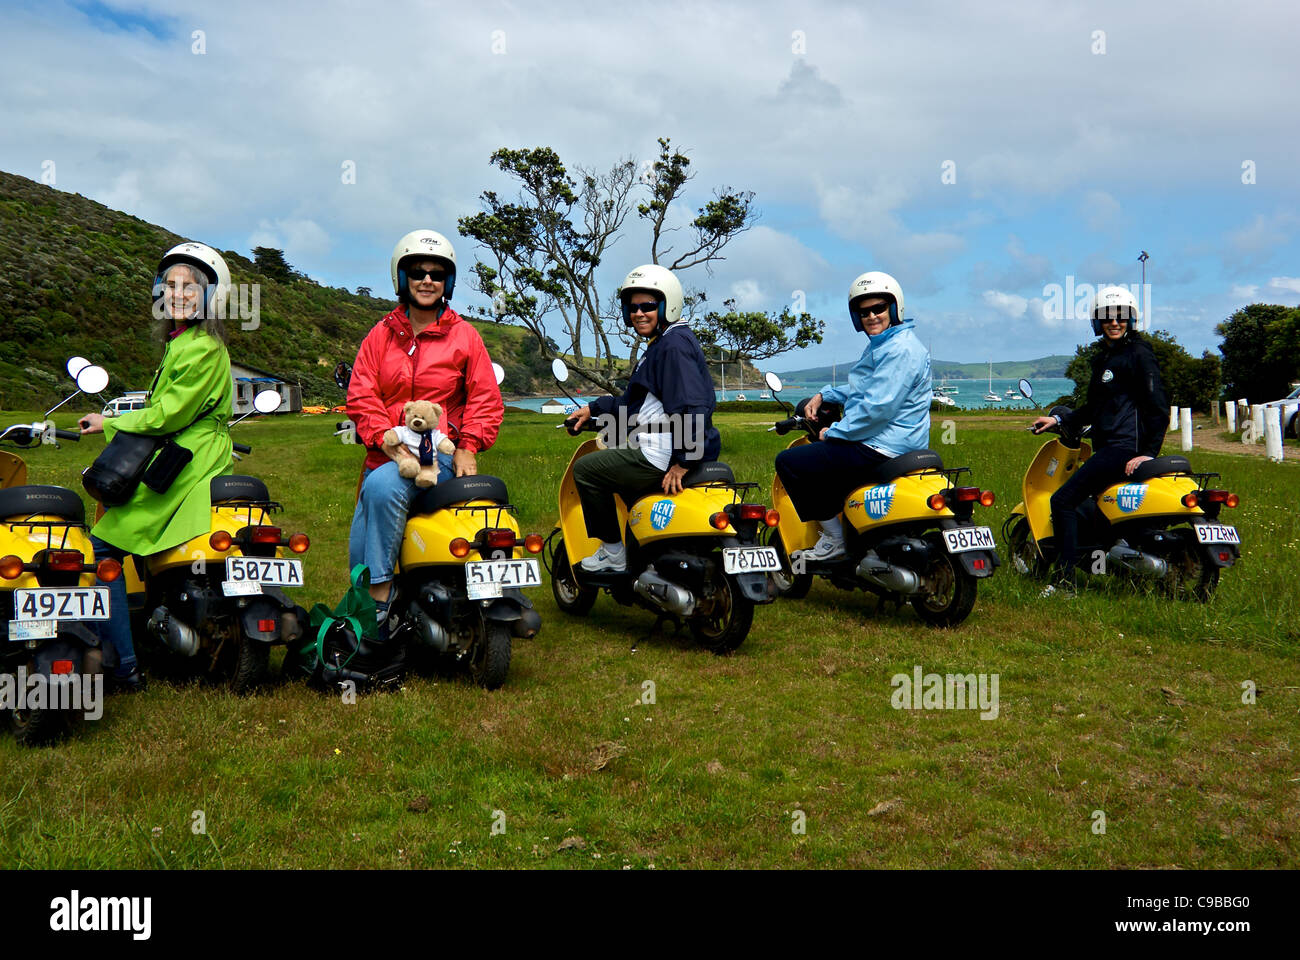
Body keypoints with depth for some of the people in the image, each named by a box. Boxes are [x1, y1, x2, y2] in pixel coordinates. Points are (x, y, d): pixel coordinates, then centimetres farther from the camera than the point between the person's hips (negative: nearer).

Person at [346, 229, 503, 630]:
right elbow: (360, 395, 5)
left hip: (443, 451, -3)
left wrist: (468, 447, -9)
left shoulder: (464, 335, 10)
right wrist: (390, 440, -12)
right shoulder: (381, 334, 14)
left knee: (384, 486, -32)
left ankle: (379, 604, -26)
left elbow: (486, 400, 7)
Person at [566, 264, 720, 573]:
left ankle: (613, 553, 6)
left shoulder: (674, 344, -15)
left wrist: (682, 461, -27)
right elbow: (636, 400, 28)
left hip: (663, 455, -11)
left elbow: (692, 406, -26)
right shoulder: (660, 345, 19)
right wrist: (593, 409, 25)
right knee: (617, 462, 35)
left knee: (586, 469, 1)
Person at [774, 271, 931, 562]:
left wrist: (834, 432, -15)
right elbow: (862, 389, 31)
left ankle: (833, 539, -5)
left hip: (883, 449, -11)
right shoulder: (880, 345, 17)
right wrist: (824, 395, 17)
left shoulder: (901, 349, -18)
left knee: (789, 461, -10)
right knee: (815, 454, 32)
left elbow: (878, 408, -25)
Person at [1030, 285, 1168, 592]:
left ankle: (1065, 578, -15)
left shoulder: (1139, 354, -8)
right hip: (1107, 445, 10)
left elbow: (1158, 408, -14)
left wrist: (1148, 453, -20)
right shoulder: (1103, 357, 18)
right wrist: (1061, 421, 18)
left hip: (1125, 446, -10)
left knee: (1063, 500, -16)